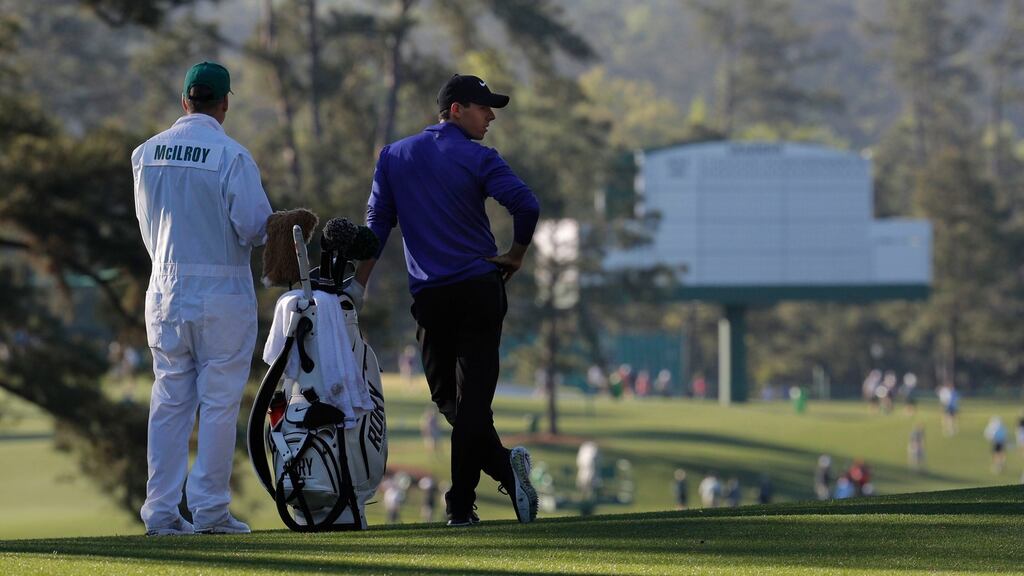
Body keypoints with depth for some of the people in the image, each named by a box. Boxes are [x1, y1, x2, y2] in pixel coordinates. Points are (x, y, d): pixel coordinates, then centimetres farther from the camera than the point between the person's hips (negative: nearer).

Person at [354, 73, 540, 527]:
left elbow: (376, 224, 8)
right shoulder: (478, 159, -4)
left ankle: (504, 468, -12)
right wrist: (516, 256, -1)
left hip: (429, 298, 2)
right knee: (472, 398, 0)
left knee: (447, 396, 9)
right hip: (480, 290, -2)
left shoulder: (393, 157, 9)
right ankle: (461, 504, -7)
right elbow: (526, 204, -17)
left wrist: (358, 285, 12)